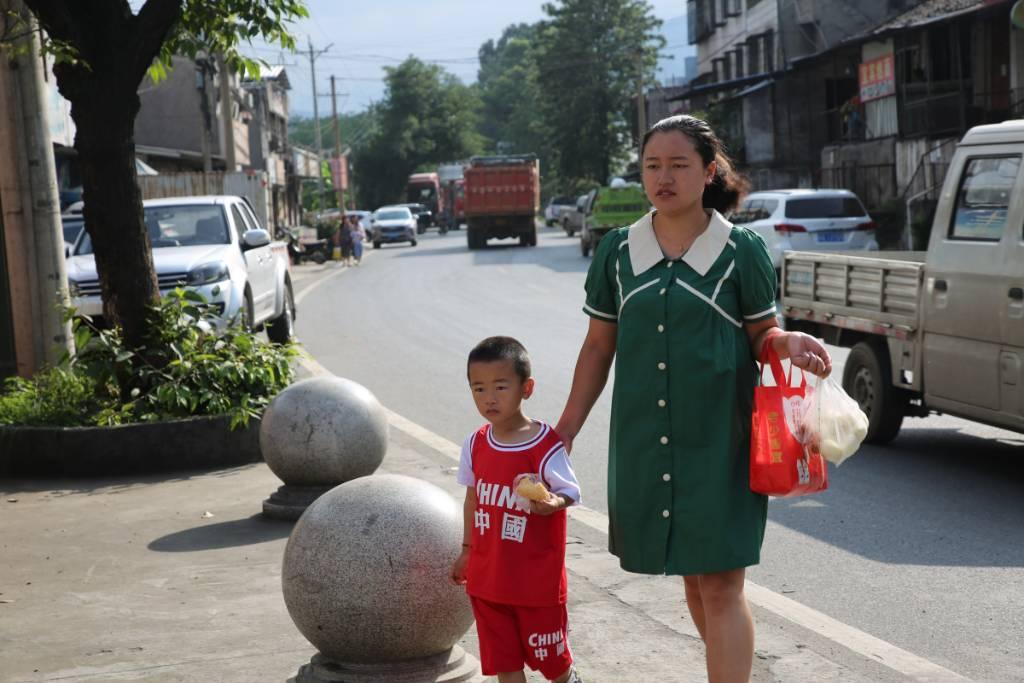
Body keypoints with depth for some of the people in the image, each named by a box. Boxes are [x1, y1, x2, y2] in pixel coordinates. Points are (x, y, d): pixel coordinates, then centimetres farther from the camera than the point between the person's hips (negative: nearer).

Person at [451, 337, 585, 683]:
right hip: (487, 576, 5)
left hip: (537, 576, -5)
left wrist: (553, 503, -38)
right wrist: (467, 550, 17)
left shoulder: (545, 446, -17)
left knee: (548, 654, 11)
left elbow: (570, 492, -15)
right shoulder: (476, 444, 1)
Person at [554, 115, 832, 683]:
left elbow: (762, 334, 4)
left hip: (720, 439, -3)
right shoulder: (617, 251, 5)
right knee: (691, 579, 14)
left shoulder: (741, 250, -3)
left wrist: (788, 343, -19)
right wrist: (566, 431, 9)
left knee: (720, 583, -6)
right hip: (643, 440, 4)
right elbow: (599, 346, 11)